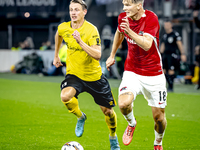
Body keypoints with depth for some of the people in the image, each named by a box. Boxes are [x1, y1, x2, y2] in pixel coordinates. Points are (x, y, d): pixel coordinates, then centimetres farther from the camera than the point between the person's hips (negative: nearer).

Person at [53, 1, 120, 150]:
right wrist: (56, 55, 26)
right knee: (65, 96, -30)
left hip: (94, 76, -2)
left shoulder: (91, 29, -20)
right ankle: (81, 117, 3)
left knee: (107, 110, 7)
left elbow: (98, 55, -31)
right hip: (74, 74, 2)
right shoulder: (63, 28, -7)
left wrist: (80, 42, -40)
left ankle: (113, 137, 38)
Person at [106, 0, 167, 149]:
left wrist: (129, 31, -44)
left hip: (154, 74, -3)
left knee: (159, 116, 2)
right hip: (132, 71, 3)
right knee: (123, 104, -24)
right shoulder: (123, 18, -3)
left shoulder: (151, 18, -19)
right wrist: (112, 55, 28)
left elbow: (147, 45, -33)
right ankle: (132, 124, 11)